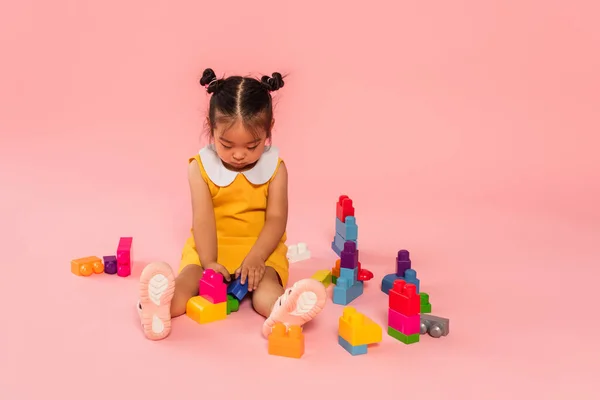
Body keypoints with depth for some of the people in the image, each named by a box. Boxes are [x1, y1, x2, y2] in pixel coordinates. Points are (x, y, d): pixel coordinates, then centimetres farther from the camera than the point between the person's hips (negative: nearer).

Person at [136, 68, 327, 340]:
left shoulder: (274, 167, -5)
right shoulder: (201, 167, -6)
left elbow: (276, 218, -11)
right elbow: (203, 219, -14)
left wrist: (256, 257, -25)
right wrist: (209, 261, -26)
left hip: (260, 249, 0)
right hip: (211, 248, 1)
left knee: (266, 284, -30)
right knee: (189, 277, -28)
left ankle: (283, 311, -58)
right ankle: (159, 307, -53)